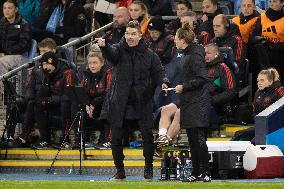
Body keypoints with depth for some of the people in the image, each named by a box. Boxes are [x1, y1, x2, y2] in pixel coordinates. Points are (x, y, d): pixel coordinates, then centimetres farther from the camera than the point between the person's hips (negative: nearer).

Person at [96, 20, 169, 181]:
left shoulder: (149, 55, 4)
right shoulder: (119, 50, 0)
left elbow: (158, 71, 6)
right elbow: (111, 53, -21)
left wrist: (163, 82, -17)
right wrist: (104, 46, -44)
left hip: (142, 102, 0)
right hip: (120, 103, 0)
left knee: (147, 135, -7)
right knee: (116, 138, 3)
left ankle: (148, 168, 11)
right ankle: (120, 171, 18)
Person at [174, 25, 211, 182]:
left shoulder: (195, 55, -14)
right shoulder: (187, 55, 16)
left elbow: (202, 79, -19)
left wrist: (183, 87, -13)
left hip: (198, 103, -10)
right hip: (189, 104, 10)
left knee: (199, 139, -10)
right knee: (192, 139, 10)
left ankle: (205, 173, -9)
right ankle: (196, 173, 14)